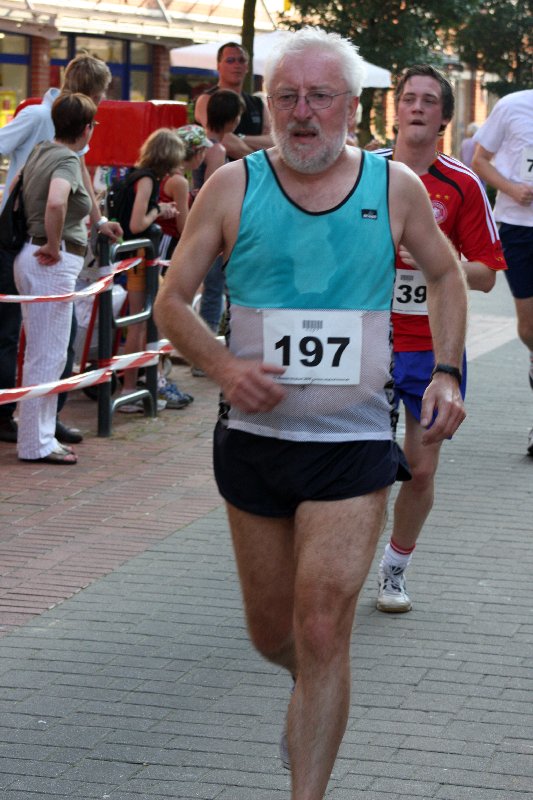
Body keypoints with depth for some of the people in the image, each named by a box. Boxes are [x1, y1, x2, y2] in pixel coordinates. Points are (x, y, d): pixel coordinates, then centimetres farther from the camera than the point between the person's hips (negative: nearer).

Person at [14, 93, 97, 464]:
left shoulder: (41, 151, 11)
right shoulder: (68, 159, -15)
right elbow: (56, 202, -35)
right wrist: (53, 245, -20)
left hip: (31, 256, 10)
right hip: (53, 263, -10)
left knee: (44, 354, 16)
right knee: (48, 356, -3)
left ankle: (41, 435, 23)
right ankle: (37, 443, 2)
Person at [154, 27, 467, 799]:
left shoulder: (395, 187, -1)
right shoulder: (234, 187, -3)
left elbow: (445, 275, 17)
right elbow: (172, 301, 1)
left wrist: (446, 370, 2)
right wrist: (223, 365, -18)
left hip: (353, 445, -2)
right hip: (254, 439, 2)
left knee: (322, 634, -11)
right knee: (272, 634, 14)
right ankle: (317, 694, 48)